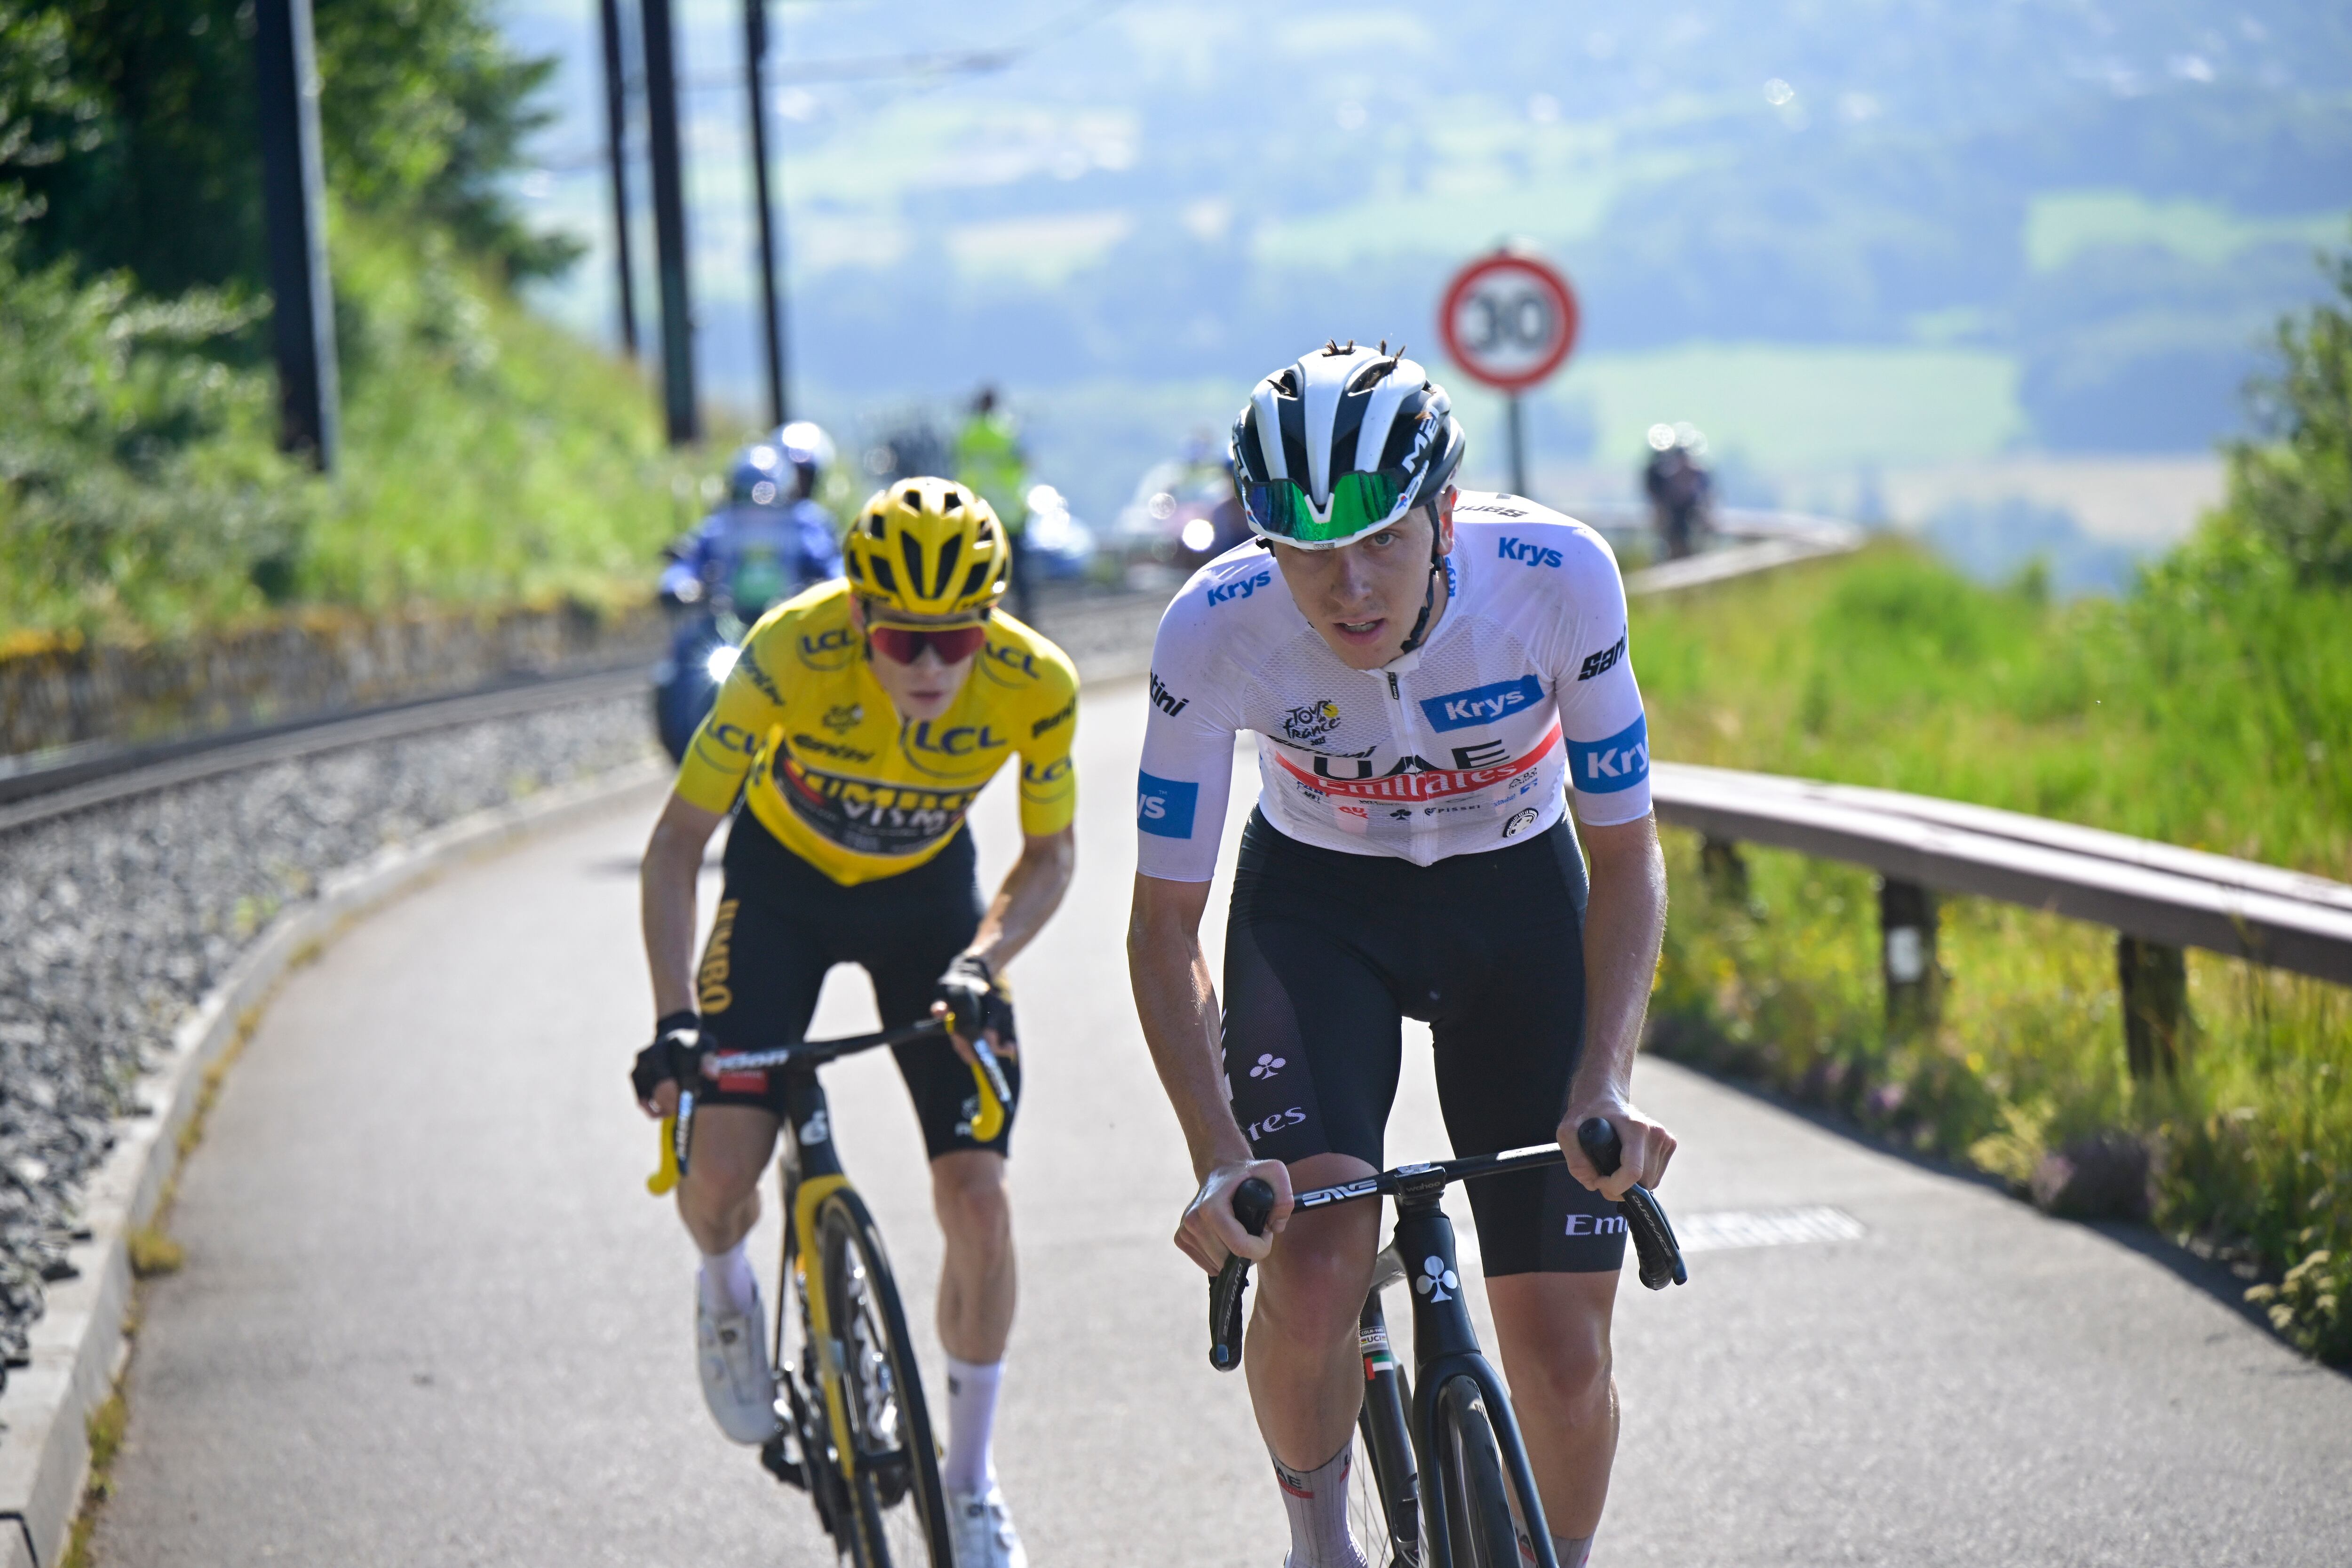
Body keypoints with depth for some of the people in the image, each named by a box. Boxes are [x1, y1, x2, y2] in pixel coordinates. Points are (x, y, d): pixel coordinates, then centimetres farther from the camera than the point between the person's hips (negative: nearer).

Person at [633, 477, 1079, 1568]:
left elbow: (1050, 852, -8)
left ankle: (970, 1478, 12)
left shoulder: (1035, 684, -27)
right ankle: (727, 1291, 19)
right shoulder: (794, 651, -34)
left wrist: (984, 959, -27)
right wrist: (673, 1022, -38)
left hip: (927, 893, 1)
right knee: (718, 1169, -20)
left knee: (978, 1200, -9)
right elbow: (677, 842, -27)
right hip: (785, 880, -1)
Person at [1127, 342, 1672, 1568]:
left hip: (1517, 894, 1)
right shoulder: (1213, 631, -28)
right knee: (1314, 1272, -26)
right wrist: (1219, 1163, -33)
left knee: (1563, 1354, -6)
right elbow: (1164, 927, -20)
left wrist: (1605, 1086, -31)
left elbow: (1626, 859, -16)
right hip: (1317, 903, 0)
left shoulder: (1561, 579, -29)